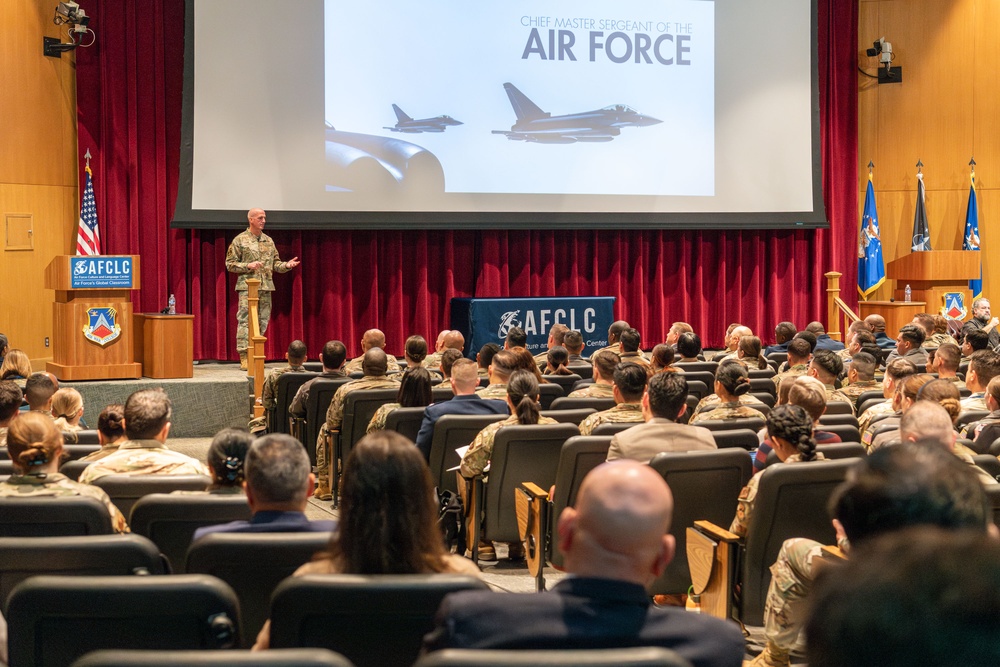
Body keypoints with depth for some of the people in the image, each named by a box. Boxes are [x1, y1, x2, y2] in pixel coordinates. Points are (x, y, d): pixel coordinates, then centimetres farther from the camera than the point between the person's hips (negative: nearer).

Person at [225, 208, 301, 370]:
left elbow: (275, 264, 18)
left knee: (262, 322, 7)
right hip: (247, 287, -5)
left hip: (266, 287, 5)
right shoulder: (240, 240, -1)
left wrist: (287, 265, -2)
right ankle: (244, 357, -8)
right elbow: (230, 264, -2)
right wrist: (248, 266, -16)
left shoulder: (268, 241, 15)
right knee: (245, 321, -8)